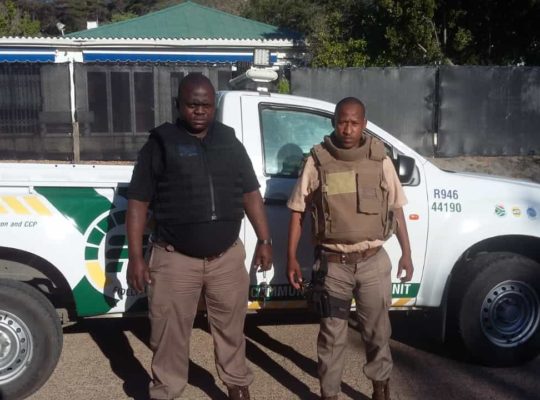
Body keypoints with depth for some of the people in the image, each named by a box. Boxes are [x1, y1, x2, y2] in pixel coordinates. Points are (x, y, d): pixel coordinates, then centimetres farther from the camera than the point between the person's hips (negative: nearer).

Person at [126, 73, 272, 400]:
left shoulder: (230, 142, 8)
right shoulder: (160, 144, -3)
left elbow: (251, 194, 12)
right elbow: (138, 203, -3)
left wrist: (265, 241, 7)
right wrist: (136, 257, -7)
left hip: (228, 257, 3)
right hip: (174, 259, -3)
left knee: (231, 328, 17)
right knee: (170, 334, 8)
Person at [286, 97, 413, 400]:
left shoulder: (380, 160, -1)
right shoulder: (317, 161, -5)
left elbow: (396, 210, 7)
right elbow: (298, 212, 0)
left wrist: (406, 253, 6)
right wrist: (292, 258, -2)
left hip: (373, 262, 1)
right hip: (332, 264, -1)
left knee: (377, 331, 16)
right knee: (332, 335, 11)